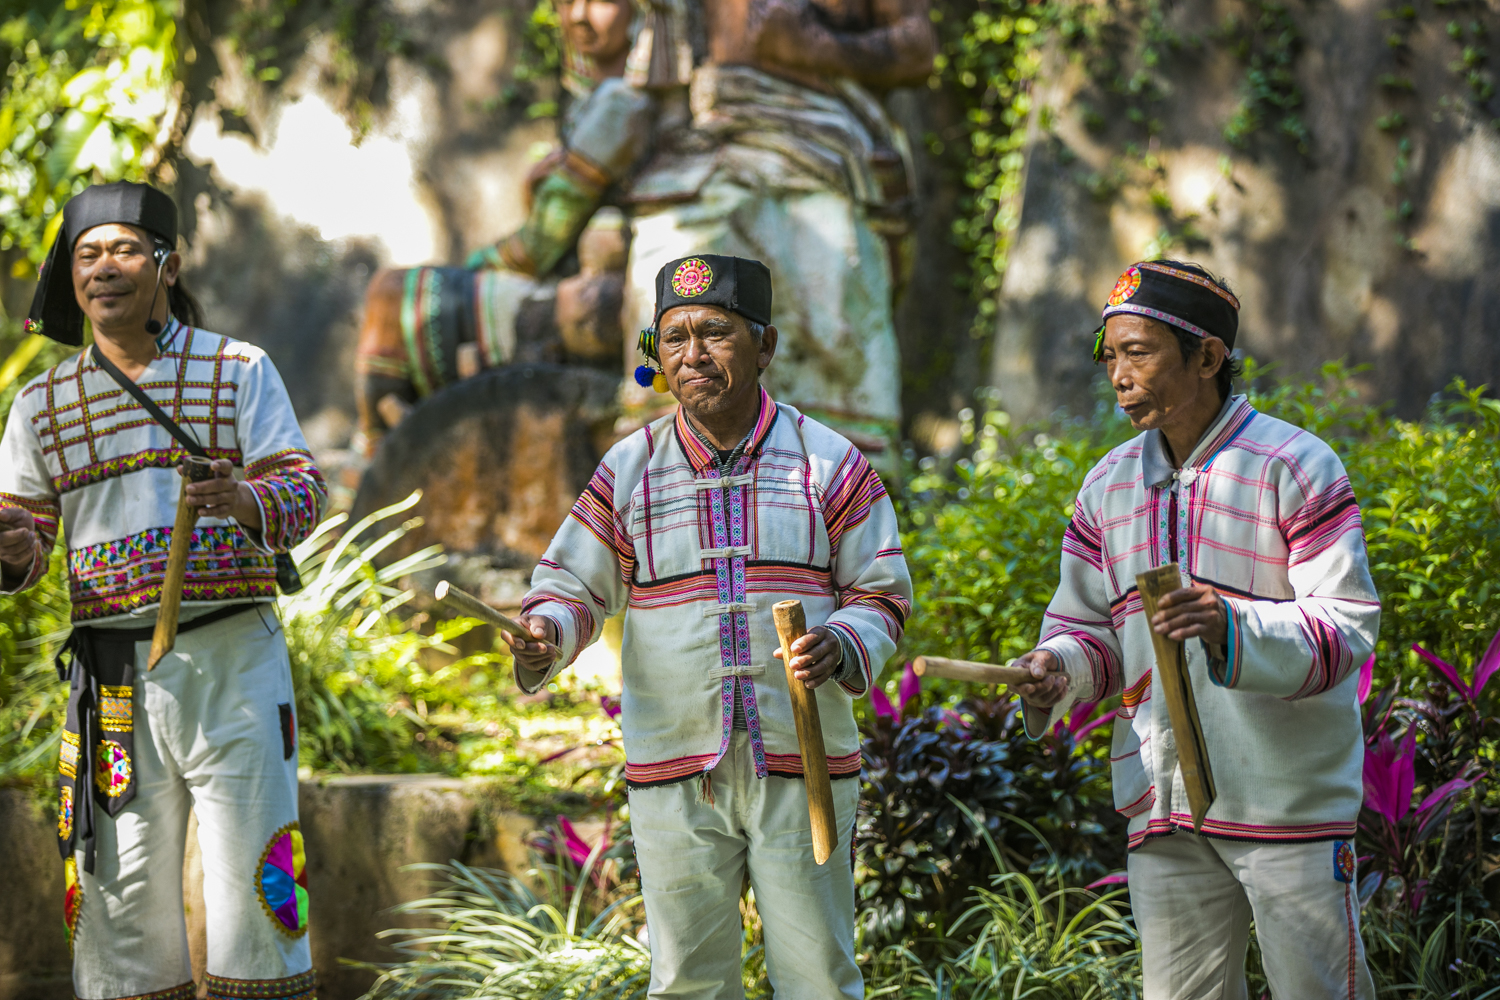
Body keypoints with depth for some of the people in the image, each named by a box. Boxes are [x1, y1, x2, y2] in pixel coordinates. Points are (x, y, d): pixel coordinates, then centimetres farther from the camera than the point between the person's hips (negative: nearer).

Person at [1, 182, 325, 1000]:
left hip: (230, 659, -3)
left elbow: (302, 495, -5)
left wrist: (246, 500, -29)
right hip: (112, 677, 3)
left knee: (252, 879, -7)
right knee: (119, 896, 2)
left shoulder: (239, 371, 4)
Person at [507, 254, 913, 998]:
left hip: (801, 767, -1)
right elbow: (573, 587, 10)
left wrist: (840, 647, -16)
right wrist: (543, 639, -13)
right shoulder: (628, 470, 5)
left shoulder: (829, 462, 2)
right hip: (673, 771, 1)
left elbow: (881, 595, 6)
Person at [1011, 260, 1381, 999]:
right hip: (1164, 807, 5)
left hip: (1290, 799, -5)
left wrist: (1234, 631, -29)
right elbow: (1089, 624, 17)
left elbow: (1346, 630, -12)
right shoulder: (1109, 485, 11)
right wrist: (1060, 669, -7)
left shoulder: (1296, 467, -7)